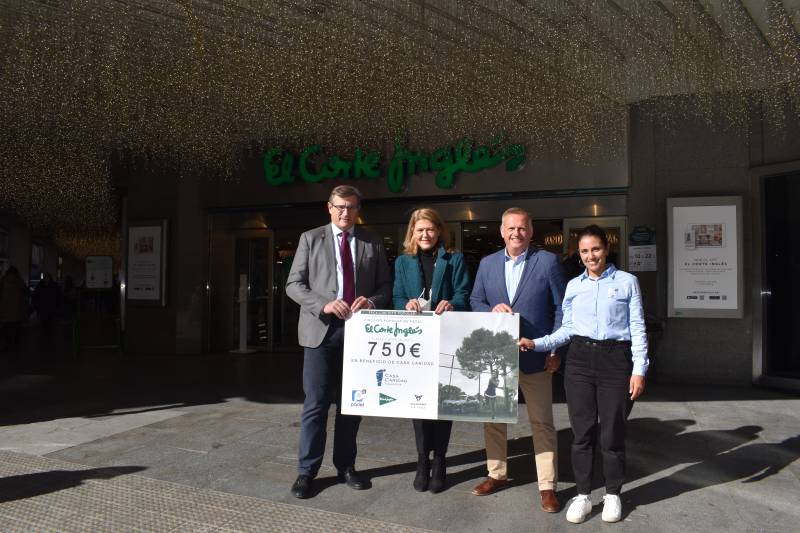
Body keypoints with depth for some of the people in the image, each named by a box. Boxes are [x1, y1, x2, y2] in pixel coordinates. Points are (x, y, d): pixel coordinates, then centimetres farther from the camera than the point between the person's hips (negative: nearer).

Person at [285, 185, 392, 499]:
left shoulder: (373, 242, 10)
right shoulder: (311, 238, 5)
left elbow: (385, 285, 10)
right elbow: (293, 284, 1)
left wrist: (372, 301, -12)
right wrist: (324, 304, -15)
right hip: (321, 330, -2)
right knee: (316, 402, 0)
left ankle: (346, 466, 24)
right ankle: (306, 471, 14)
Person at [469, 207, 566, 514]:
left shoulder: (547, 261, -3)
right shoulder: (487, 264, 8)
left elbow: (561, 308, -3)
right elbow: (475, 302, 10)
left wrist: (556, 351, -7)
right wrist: (492, 310, -13)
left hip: (535, 356, -4)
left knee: (542, 422, 4)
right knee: (493, 418, 14)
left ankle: (547, 486, 16)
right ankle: (497, 475, 31)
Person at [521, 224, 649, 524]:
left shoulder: (627, 282, 3)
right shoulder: (573, 286, 10)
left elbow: (637, 328, 1)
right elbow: (567, 329, 12)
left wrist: (639, 369, -5)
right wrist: (537, 344, 0)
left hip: (615, 359, -2)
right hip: (580, 359, 2)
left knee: (612, 431, 6)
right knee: (582, 431, 6)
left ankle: (612, 495, 25)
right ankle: (583, 495, 20)